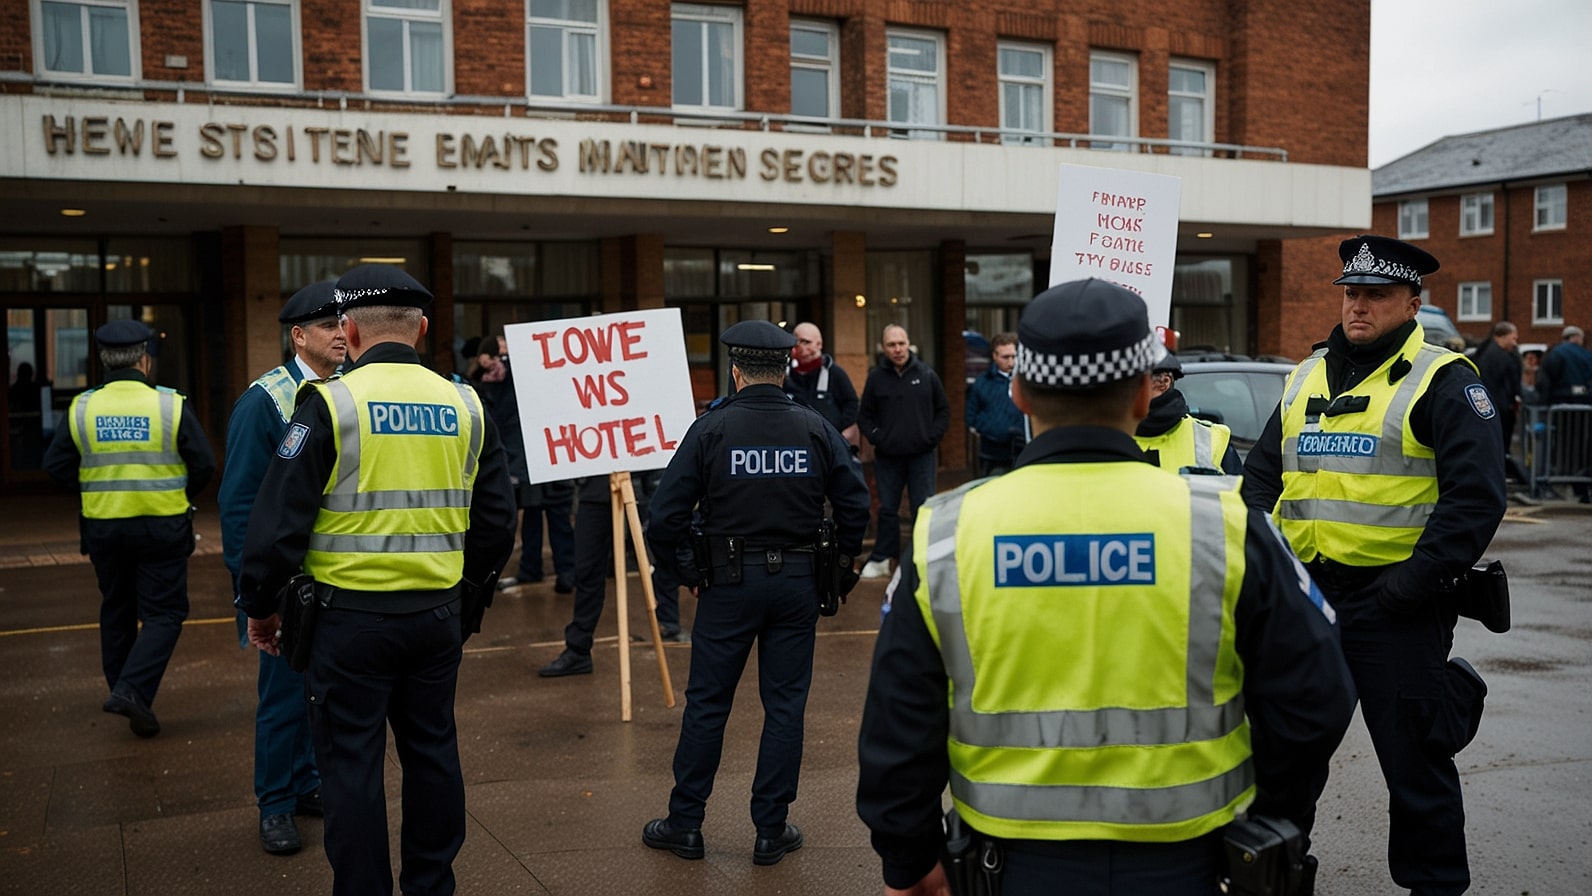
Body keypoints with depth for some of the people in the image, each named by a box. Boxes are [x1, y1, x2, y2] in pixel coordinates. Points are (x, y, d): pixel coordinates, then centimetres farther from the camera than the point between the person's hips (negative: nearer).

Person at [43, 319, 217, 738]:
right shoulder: (172, 405, -10)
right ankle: (132, 690, -13)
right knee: (163, 613, 4)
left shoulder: (82, 408, -2)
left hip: (103, 527, 4)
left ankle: (129, 698, 27)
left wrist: (95, 488, 16)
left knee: (116, 613, 17)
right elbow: (204, 464, -8)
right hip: (162, 527, -3)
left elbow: (56, 464, 2)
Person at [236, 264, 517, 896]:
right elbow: (497, 520, 9)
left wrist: (259, 605, 3)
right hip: (438, 616, 5)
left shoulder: (331, 403, -10)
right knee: (432, 751, 16)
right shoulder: (465, 406, 3)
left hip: (352, 616, -4)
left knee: (352, 765, 7)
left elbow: (280, 519, -10)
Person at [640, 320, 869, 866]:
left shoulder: (710, 429, -8)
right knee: (785, 706, 9)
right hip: (798, 583, 2)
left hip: (730, 581, -2)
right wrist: (842, 568, 13)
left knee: (707, 703, 9)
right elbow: (855, 506, -1)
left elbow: (666, 514, -9)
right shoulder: (817, 430, -1)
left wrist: (676, 563, 8)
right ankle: (771, 831, 15)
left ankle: (685, 824, 18)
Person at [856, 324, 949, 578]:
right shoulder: (876, 377, 1)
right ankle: (881, 559, 18)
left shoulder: (926, 375, 0)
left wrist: (933, 437, -4)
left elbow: (943, 410, 7)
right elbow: (864, 415, 7)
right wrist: (876, 437, -6)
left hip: (922, 455, -1)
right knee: (887, 509, 9)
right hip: (887, 457, 1)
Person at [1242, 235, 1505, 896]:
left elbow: (1476, 496, -13)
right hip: (1302, 593, 6)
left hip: (1394, 606, -6)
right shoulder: (1306, 378, 13)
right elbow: (1261, 475, 17)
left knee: (1414, 761, 5)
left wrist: (1415, 581, -18)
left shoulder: (1443, 382, -5)